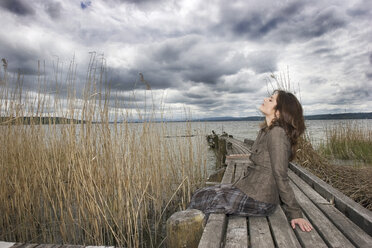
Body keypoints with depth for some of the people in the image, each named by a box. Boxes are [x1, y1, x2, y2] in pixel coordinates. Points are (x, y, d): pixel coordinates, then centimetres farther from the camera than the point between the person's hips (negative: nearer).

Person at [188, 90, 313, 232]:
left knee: (200, 201, -1)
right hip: (249, 188, 9)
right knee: (200, 194, 9)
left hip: (257, 200, -9)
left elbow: (280, 175, -19)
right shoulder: (266, 131, 11)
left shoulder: (277, 133, -20)